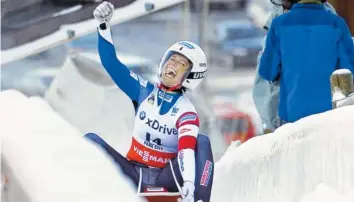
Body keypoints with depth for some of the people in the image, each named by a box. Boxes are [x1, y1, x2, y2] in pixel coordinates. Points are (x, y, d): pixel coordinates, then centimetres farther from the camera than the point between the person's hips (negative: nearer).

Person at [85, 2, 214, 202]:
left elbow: (187, 149, -27)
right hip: (134, 173, 3)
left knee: (202, 142, -26)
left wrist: (189, 182, -45)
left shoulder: (186, 111, -10)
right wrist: (104, 25, -14)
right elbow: (111, 63, 0)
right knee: (91, 140, -18)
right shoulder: (143, 91, 2)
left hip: (165, 178, -3)